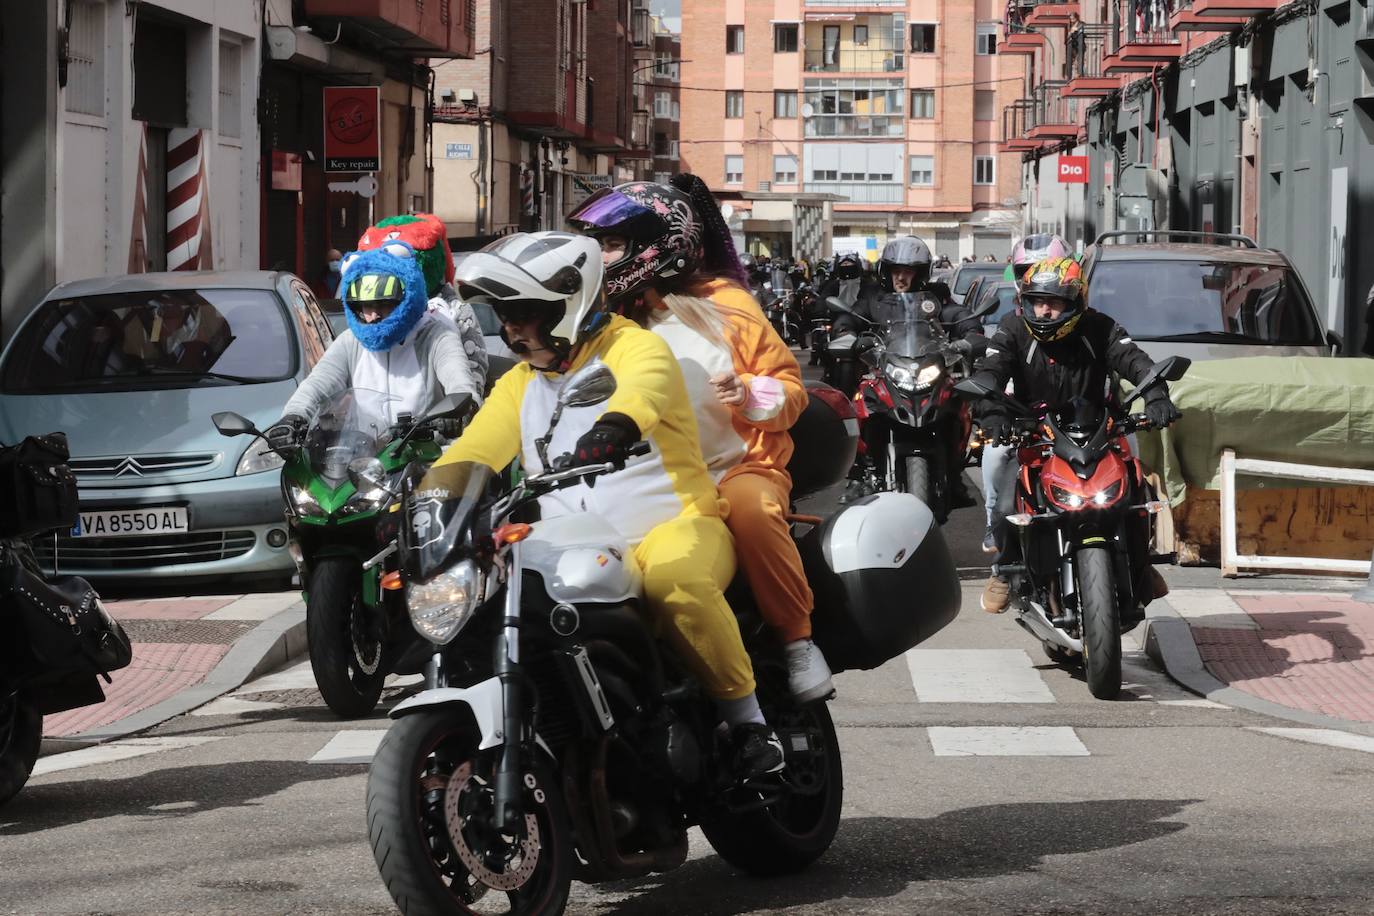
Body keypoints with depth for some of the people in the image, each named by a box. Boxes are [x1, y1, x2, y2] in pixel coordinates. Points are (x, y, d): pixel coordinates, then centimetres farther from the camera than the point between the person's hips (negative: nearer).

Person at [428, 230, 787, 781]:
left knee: (672, 578, -38)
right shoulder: (520, 384, 19)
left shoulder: (632, 347, -5)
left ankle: (746, 717, -22)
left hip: (672, 528, -6)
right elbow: (469, 454, 10)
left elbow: (645, 385, -29)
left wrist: (616, 426, -53)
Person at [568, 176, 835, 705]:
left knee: (749, 509, -38)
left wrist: (752, 393, -19)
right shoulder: (614, 320, 13)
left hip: (739, 468, -4)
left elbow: (789, 388, 2)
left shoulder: (723, 304, 0)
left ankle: (798, 640, -21)